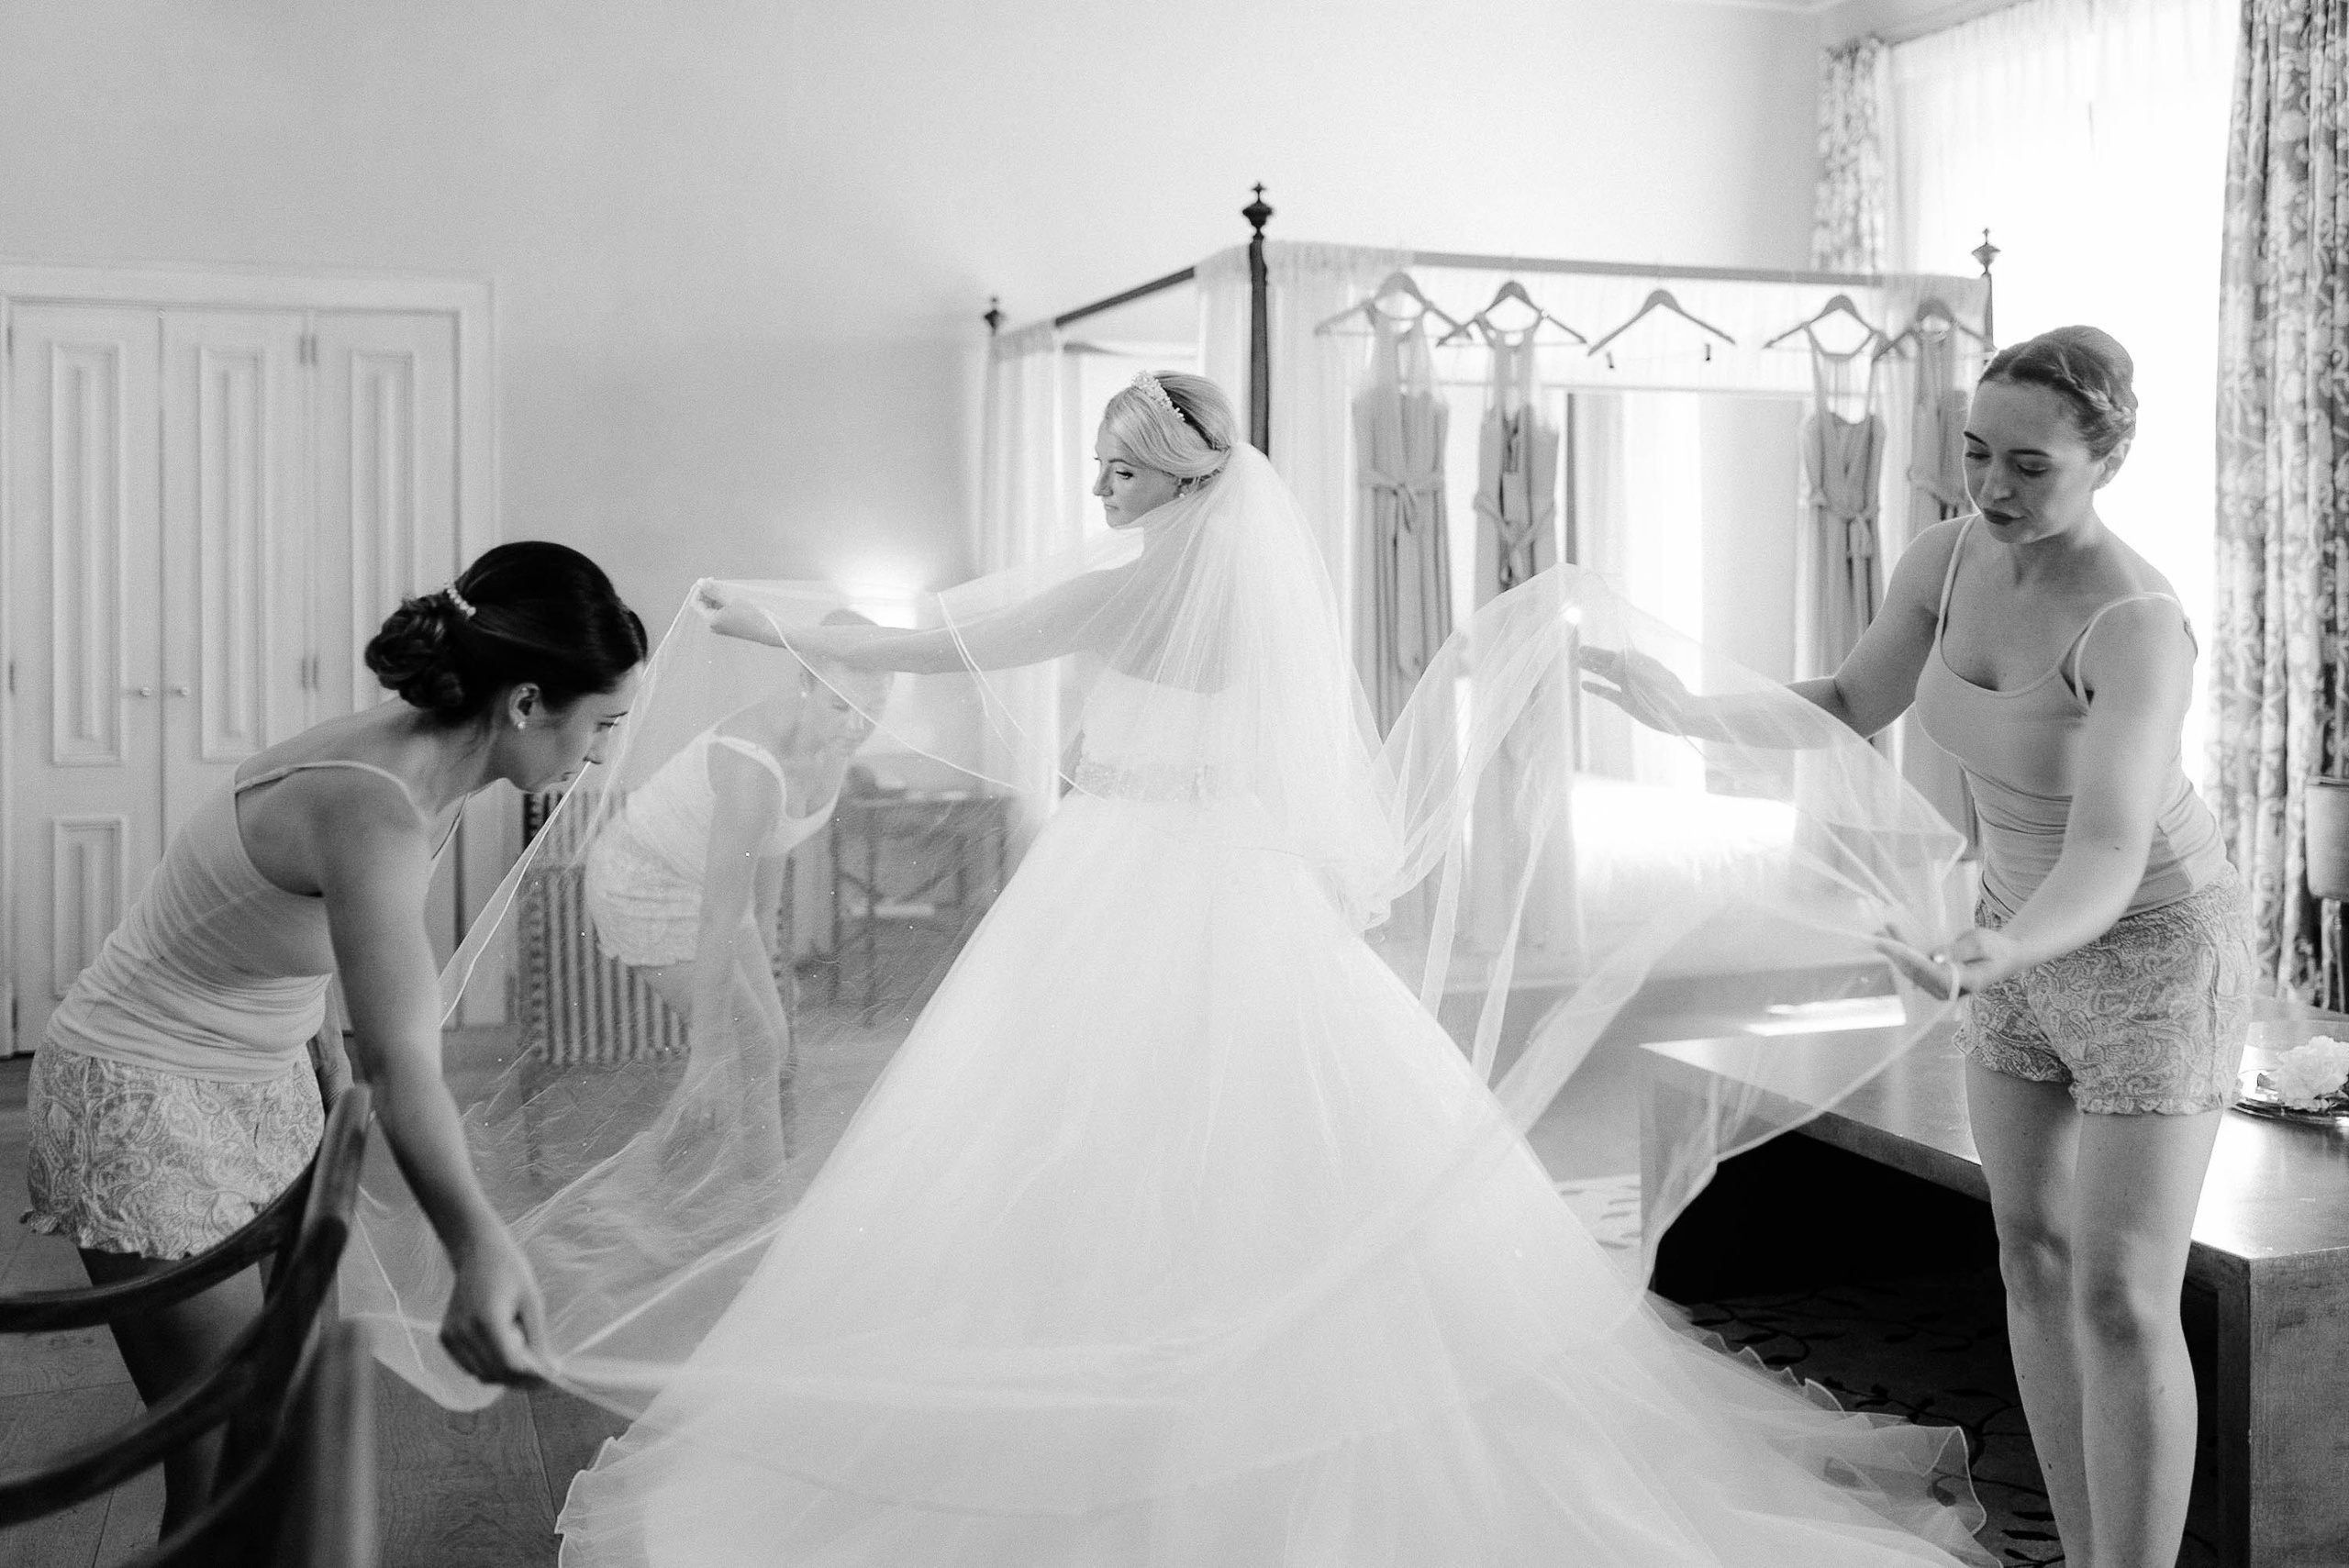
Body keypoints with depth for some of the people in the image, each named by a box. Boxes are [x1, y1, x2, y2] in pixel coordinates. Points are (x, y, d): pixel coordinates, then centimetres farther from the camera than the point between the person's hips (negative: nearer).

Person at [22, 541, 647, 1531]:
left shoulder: (427, 763, -5)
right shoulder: (369, 808, -33)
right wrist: (478, 1249, -59)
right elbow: (401, 1069, -46)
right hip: (142, 1102, -9)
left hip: (263, 1079, 9)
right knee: (227, 1458, -3)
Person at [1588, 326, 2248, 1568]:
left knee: (2120, 1303, -9)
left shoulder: (2136, 627, -33)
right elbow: (1847, 707, 3)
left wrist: (1991, 955, -64)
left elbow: (2108, 867, -43)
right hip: (2032, 932, 8)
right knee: (2033, 1255, 11)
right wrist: (1692, 715, -14)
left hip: (2154, 956, -7)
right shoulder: (1947, 555, -10)